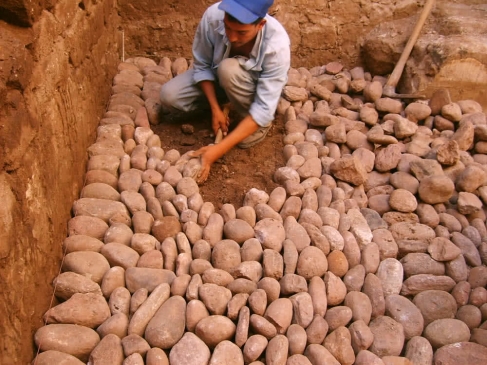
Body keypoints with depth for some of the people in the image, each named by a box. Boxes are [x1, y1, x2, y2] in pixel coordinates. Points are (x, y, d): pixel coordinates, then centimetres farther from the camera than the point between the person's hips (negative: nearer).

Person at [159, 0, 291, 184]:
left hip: (256, 88, -3)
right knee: (169, 96, -18)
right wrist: (215, 108, -23)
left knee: (229, 69, -37)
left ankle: (256, 125, -10)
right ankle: (225, 103, 6)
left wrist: (218, 150, -42)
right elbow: (201, 65, -13)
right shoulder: (213, 16, -31)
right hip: (218, 77, 3)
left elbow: (264, 108, -37)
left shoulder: (277, 45, -38)